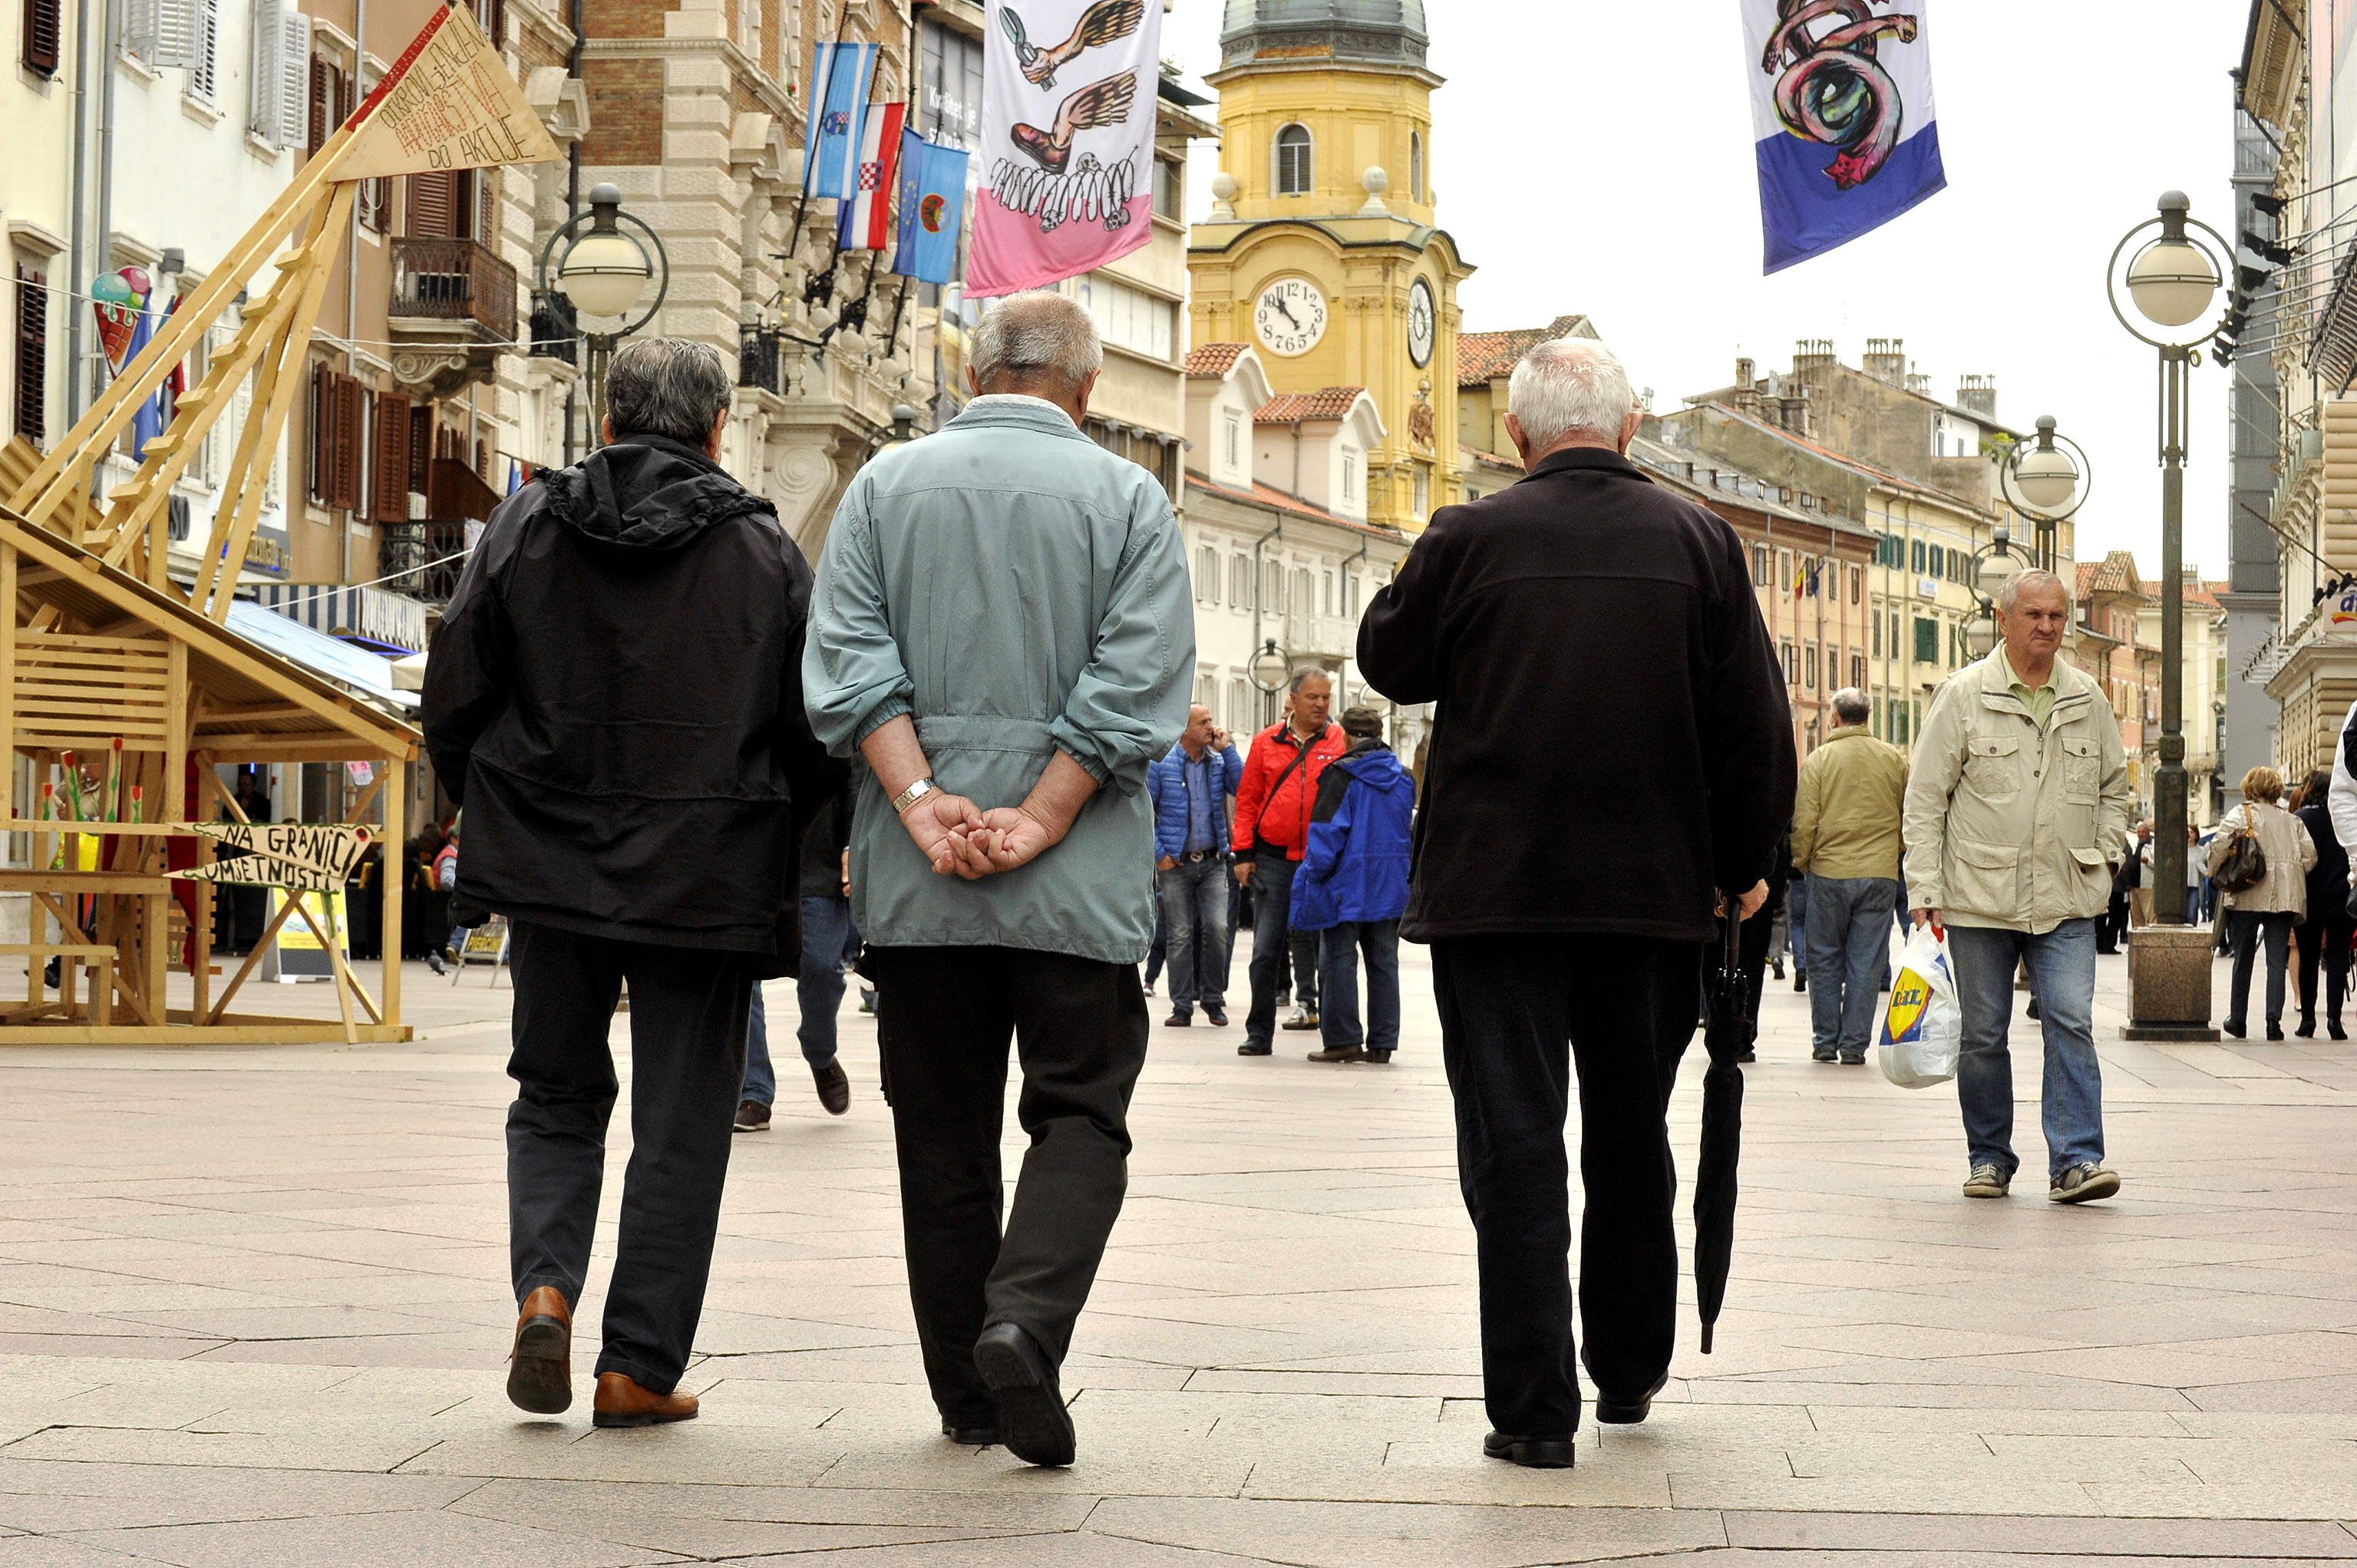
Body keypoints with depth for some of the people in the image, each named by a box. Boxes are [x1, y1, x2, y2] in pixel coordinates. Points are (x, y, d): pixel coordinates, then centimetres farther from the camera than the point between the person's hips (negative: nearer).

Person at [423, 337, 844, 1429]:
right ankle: (639, 1368, 7)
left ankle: (545, 1288, -3)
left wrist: (494, 817, 18)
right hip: (705, 882, -2)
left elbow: (453, 703, 2)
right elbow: (816, 735, -1)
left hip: (550, 864, 2)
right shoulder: (764, 553, -2)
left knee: (556, 1094, 19)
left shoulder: (525, 527, 1)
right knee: (680, 1124, 7)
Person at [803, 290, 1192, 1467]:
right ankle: (1023, 1323, -18)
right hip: (1080, 884, -2)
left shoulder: (886, 486, 7)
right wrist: (1038, 821, -11)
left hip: (912, 880, 2)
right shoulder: (1127, 499, 1)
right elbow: (1138, 684, -9)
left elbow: (848, 663, -4)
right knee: (1081, 1112, 6)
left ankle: (968, 1394, 15)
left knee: (942, 1130, 11)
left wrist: (923, 801, -10)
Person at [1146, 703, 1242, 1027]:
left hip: (1213, 862, 2)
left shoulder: (1218, 762, 8)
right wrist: (1159, 853, -7)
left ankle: (1213, 999, 6)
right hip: (1175, 863, -2)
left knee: (1216, 928, -8)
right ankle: (1182, 1006, 7)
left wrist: (1226, 749, -7)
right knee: (1180, 935, 1)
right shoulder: (1161, 763, -2)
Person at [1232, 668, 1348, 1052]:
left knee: (1324, 948, 5)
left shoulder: (1341, 742, 3)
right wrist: (1244, 853, 1)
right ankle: (1259, 1033, 8)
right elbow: (1248, 799, 7)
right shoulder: (1267, 742, 6)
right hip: (1273, 860, 1)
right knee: (1266, 952, 1)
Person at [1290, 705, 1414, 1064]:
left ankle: (1343, 1040, 0)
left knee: (1339, 962, 2)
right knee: (1384, 964, 9)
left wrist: (1314, 874, -5)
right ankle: (1382, 1044, 10)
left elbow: (1327, 832, -13)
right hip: (1391, 887, 5)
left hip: (1347, 886, -5)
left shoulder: (1341, 774, -10)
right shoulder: (1404, 778, 8)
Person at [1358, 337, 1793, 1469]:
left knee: (1514, 1145, 1)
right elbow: (1754, 720, 2)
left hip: (1495, 887, -2)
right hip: (1655, 889, 3)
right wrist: (1741, 863, 13)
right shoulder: (1698, 541, -1)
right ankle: (1629, 1370, 31)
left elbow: (1387, 660, 10)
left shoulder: (1471, 539, -6)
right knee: (1633, 1140, 18)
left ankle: (1533, 1408, -2)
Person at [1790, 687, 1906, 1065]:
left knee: (1826, 960, 10)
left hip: (1829, 872, -1)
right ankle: (1854, 1045, 4)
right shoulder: (1894, 760, 3)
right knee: (1867, 963, 5)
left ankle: (1825, 1042, 12)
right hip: (1880, 874, 1)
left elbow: (1804, 821, -6)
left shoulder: (1820, 759, -5)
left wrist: (1800, 861, 9)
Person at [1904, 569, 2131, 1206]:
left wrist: (2103, 854, 8)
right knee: (1982, 1035, 5)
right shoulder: (1962, 695, -2)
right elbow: (1925, 797, -1)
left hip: (2066, 898, 2)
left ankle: (2076, 1161, -10)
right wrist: (1924, 889, -6)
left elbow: (2115, 787, 22)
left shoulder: (2088, 700, 8)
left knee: (2072, 1023, -10)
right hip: (1979, 899, -2)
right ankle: (1990, 1159, 17)